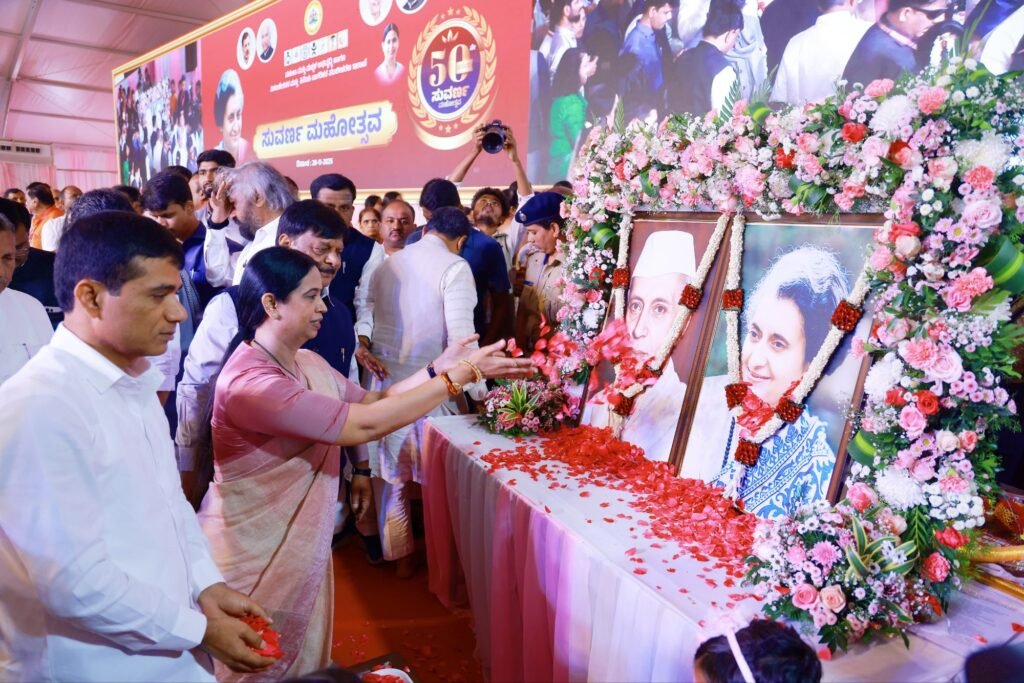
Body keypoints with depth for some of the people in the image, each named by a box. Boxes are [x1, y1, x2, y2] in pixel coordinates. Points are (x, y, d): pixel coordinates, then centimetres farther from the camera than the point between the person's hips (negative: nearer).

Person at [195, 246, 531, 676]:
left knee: (304, 660, 24)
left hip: (302, 548, 8)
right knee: (265, 667, 14)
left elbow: (371, 400, 2)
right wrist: (461, 373, -29)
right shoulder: (249, 382, -30)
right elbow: (365, 424, -34)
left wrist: (440, 366, -11)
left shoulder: (308, 363, 2)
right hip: (255, 557, -8)